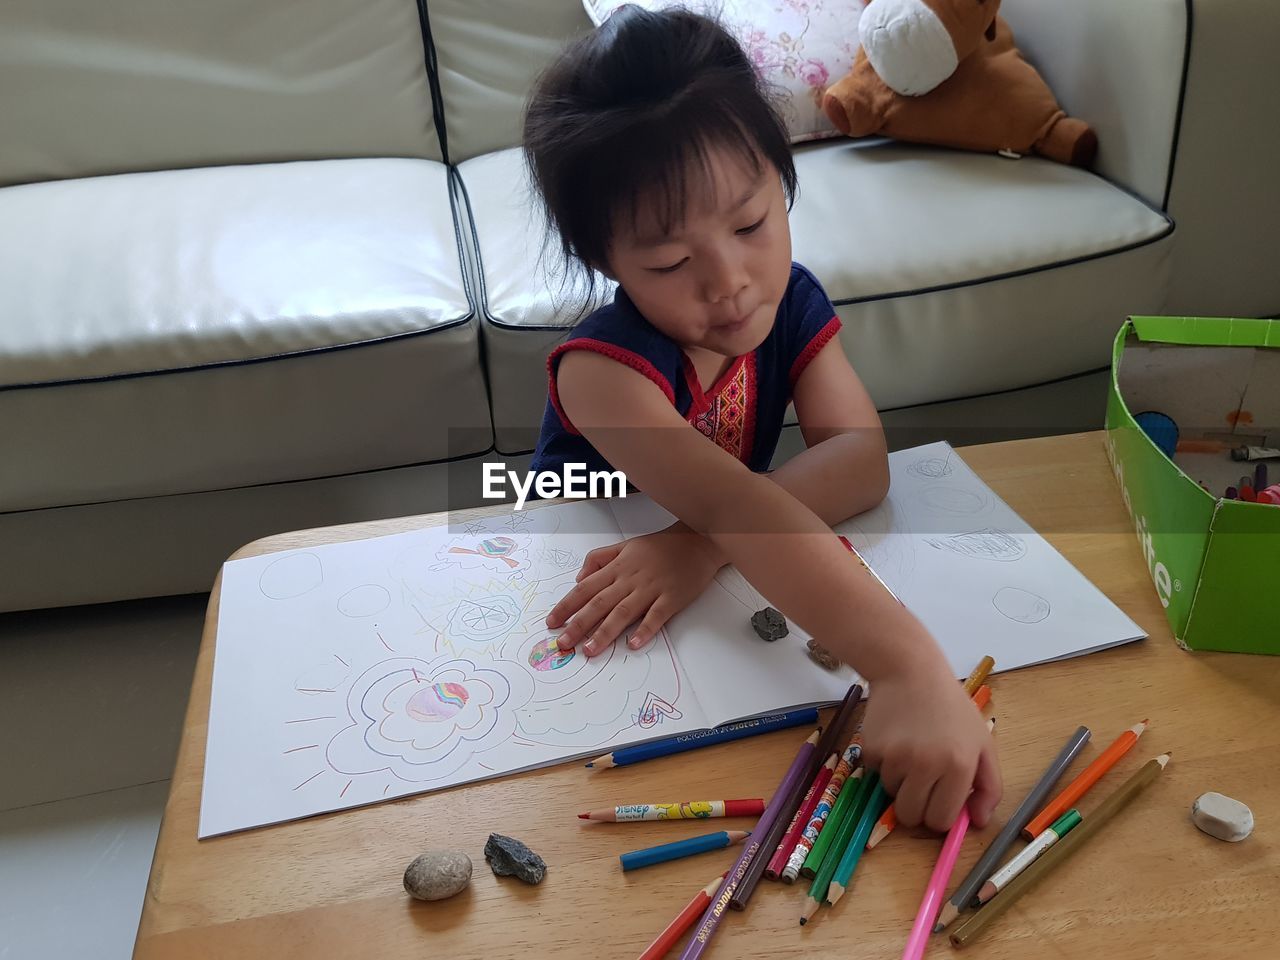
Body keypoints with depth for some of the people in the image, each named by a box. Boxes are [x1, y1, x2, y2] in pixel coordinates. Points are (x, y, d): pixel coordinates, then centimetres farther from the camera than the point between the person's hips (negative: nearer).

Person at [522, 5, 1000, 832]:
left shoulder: (794, 304, -10)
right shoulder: (602, 367, -28)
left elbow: (861, 459, -22)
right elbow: (733, 506, -42)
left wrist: (707, 542, -37)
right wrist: (909, 669, -54)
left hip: (726, 606, 5)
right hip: (578, 608, -4)